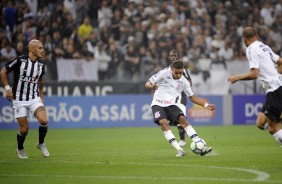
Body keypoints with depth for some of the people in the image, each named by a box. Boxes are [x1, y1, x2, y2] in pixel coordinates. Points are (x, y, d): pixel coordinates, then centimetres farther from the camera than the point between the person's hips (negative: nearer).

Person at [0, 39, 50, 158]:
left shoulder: (41, 65, 2)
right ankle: (20, 149, 26)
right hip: (19, 100, -3)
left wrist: (41, 97, 20)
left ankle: (41, 143, 7)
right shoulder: (20, 61, -14)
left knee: (44, 121, -19)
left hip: (34, 98, 3)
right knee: (24, 129, -4)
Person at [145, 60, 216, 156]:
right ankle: (179, 149, -35)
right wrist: (151, 86, -29)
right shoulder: (164, 73, -7)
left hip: (171, 105, 3)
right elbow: (147, 84, -4)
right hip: (158, 104, -3)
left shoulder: (184, 82, 3)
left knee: (183, 119, -20)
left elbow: (192, 97, 12)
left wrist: (206, 105, 0)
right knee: (163, 122, -28)